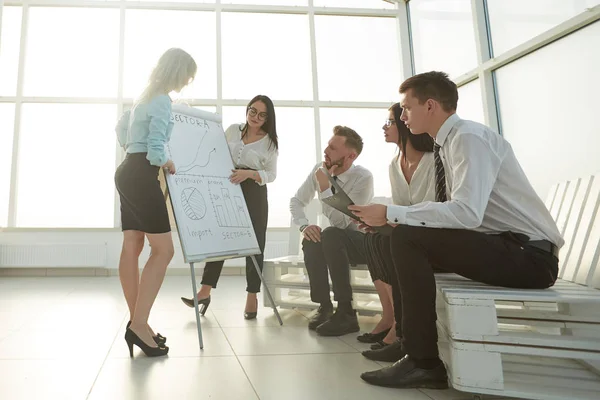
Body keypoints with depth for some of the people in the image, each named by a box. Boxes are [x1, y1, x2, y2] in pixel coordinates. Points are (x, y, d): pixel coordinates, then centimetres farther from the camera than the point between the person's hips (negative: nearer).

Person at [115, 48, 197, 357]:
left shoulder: (146, 96, 19)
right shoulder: (163, 100, -12)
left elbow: (121, 127, 32)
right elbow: (155, 147, -21)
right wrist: (166, 163, -3)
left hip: (128, 173, 10)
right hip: (141, 177, -10)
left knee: (132, 248, 6)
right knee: (163, 250, -9)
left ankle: (137, 323, 12)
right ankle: (138, 325, -10)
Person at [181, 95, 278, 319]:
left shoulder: (270, 142, 2)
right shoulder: (233, 129, 9)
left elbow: (271, 174, -3)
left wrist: (249, 174, -19)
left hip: (254, 194, -2)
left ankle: (252, 296, 10)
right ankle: (205, 291, 2)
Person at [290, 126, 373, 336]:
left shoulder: (363, 178, -23)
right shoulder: (319, 169, -7)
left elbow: (341, 221, -28)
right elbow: (296, 201, -2)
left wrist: (325, 187, -32)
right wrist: (305, 225, -20)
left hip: (361, 241, -5)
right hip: (335, 240, 5)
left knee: (331, 235, -36)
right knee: (311, 241, -28)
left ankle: (346, 313, -29)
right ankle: (324, 306, -15)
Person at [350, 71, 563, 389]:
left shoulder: (470, 137, -15)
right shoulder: (449, 142, 11)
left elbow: (467, 212, -30)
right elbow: (454, 212, 11)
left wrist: (391, 213, -23)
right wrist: (390, 219, 0)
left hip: (529, 255, -9)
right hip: (505, 247, 9)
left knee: (406, 238, -22)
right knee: (403, 239, 7)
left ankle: (423, 362, -13)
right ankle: (406, 335, 13)